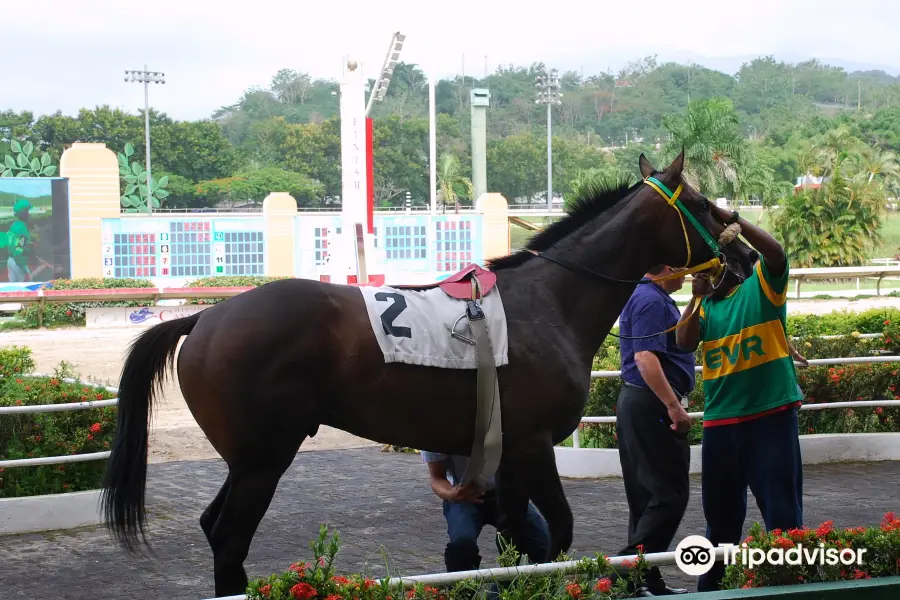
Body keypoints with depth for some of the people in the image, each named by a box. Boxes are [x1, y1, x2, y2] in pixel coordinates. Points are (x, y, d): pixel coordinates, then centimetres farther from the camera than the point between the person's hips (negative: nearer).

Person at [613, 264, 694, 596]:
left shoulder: (652, 298, 18)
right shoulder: (651, 300, -15)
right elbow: (645, 357, -25)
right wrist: (673, 405, -25)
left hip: (637, 403, 11)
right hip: (652, 405, -11)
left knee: (648, 495, 11)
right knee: (670, 494, -9)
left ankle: (647, 581, 14)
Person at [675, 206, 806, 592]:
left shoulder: (762, 284, 1)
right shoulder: (705, 304, 13)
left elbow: (775, 252, -19)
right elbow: (685, 343, -1)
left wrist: (727, 217, -25)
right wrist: (697, 296, -11)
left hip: (772, 413, -5)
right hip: (721, 420, 5)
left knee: (781, 507, -2)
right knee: (721, 511, 15)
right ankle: (711, 586, 25)